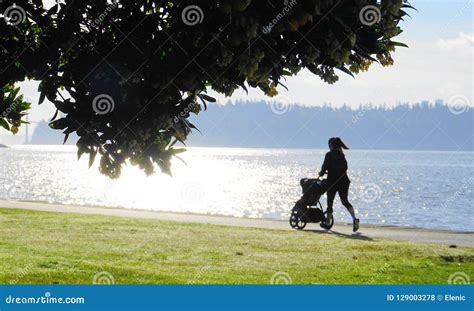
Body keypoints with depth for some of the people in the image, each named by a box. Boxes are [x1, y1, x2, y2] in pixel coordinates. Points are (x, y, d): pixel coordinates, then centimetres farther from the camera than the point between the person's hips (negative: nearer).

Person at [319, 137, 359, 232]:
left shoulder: (329, 155, -7)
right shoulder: (341, 155, 11)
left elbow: (325, 166, -12)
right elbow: (344, 168, 15)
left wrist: (322, 173, 9)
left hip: (332, 182, -5)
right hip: (343, 181, 5)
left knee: (330, 203, 9)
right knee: (345, 201, 9)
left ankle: (327, 222, 17)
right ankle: (354, 219, -10)